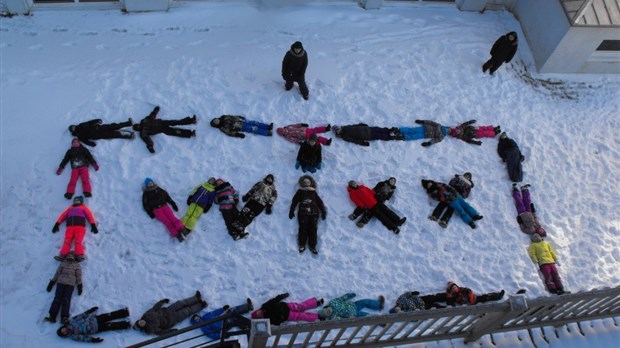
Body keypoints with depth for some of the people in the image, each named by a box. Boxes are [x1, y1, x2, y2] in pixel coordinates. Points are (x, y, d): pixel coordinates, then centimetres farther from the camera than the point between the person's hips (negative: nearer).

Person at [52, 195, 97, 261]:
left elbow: (89, 215, 15)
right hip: (70, 226, 3)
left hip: (80, 226, -3)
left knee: (78, 241, -22)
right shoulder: (70, 208, 36)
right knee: (67, 241, -17)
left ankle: (79, 255, -38)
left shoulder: (83, 207, 27)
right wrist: (57, 224, 13)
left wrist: (93, 225, 1)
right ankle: (62, 255, -31)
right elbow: (63, 215, 27)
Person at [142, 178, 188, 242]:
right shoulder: (146, 194, 14)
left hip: (164, 206, 3)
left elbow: (167, 197, 21)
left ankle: (181, 228, -41)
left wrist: (173, 204, 11)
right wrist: (150, 213, -2)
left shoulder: (159, 190, 21)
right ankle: (176, 234, -35)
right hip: (156, 209, -3)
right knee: (166, 221, -21)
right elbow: (145, 205, 9)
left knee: (172, 217, -22)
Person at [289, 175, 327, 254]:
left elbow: (319, 202, 15)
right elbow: (295, 201, 8)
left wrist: (323, 211, 8)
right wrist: (291, 211, 1)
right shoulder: (300, 191, 13)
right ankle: (302, 245, 2)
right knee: (303, 228, -6)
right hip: (303, 213, -1)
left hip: (313, 213, 1)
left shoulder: (314, 192, 18)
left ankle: (312, 246, 0)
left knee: (313, 229, -3)